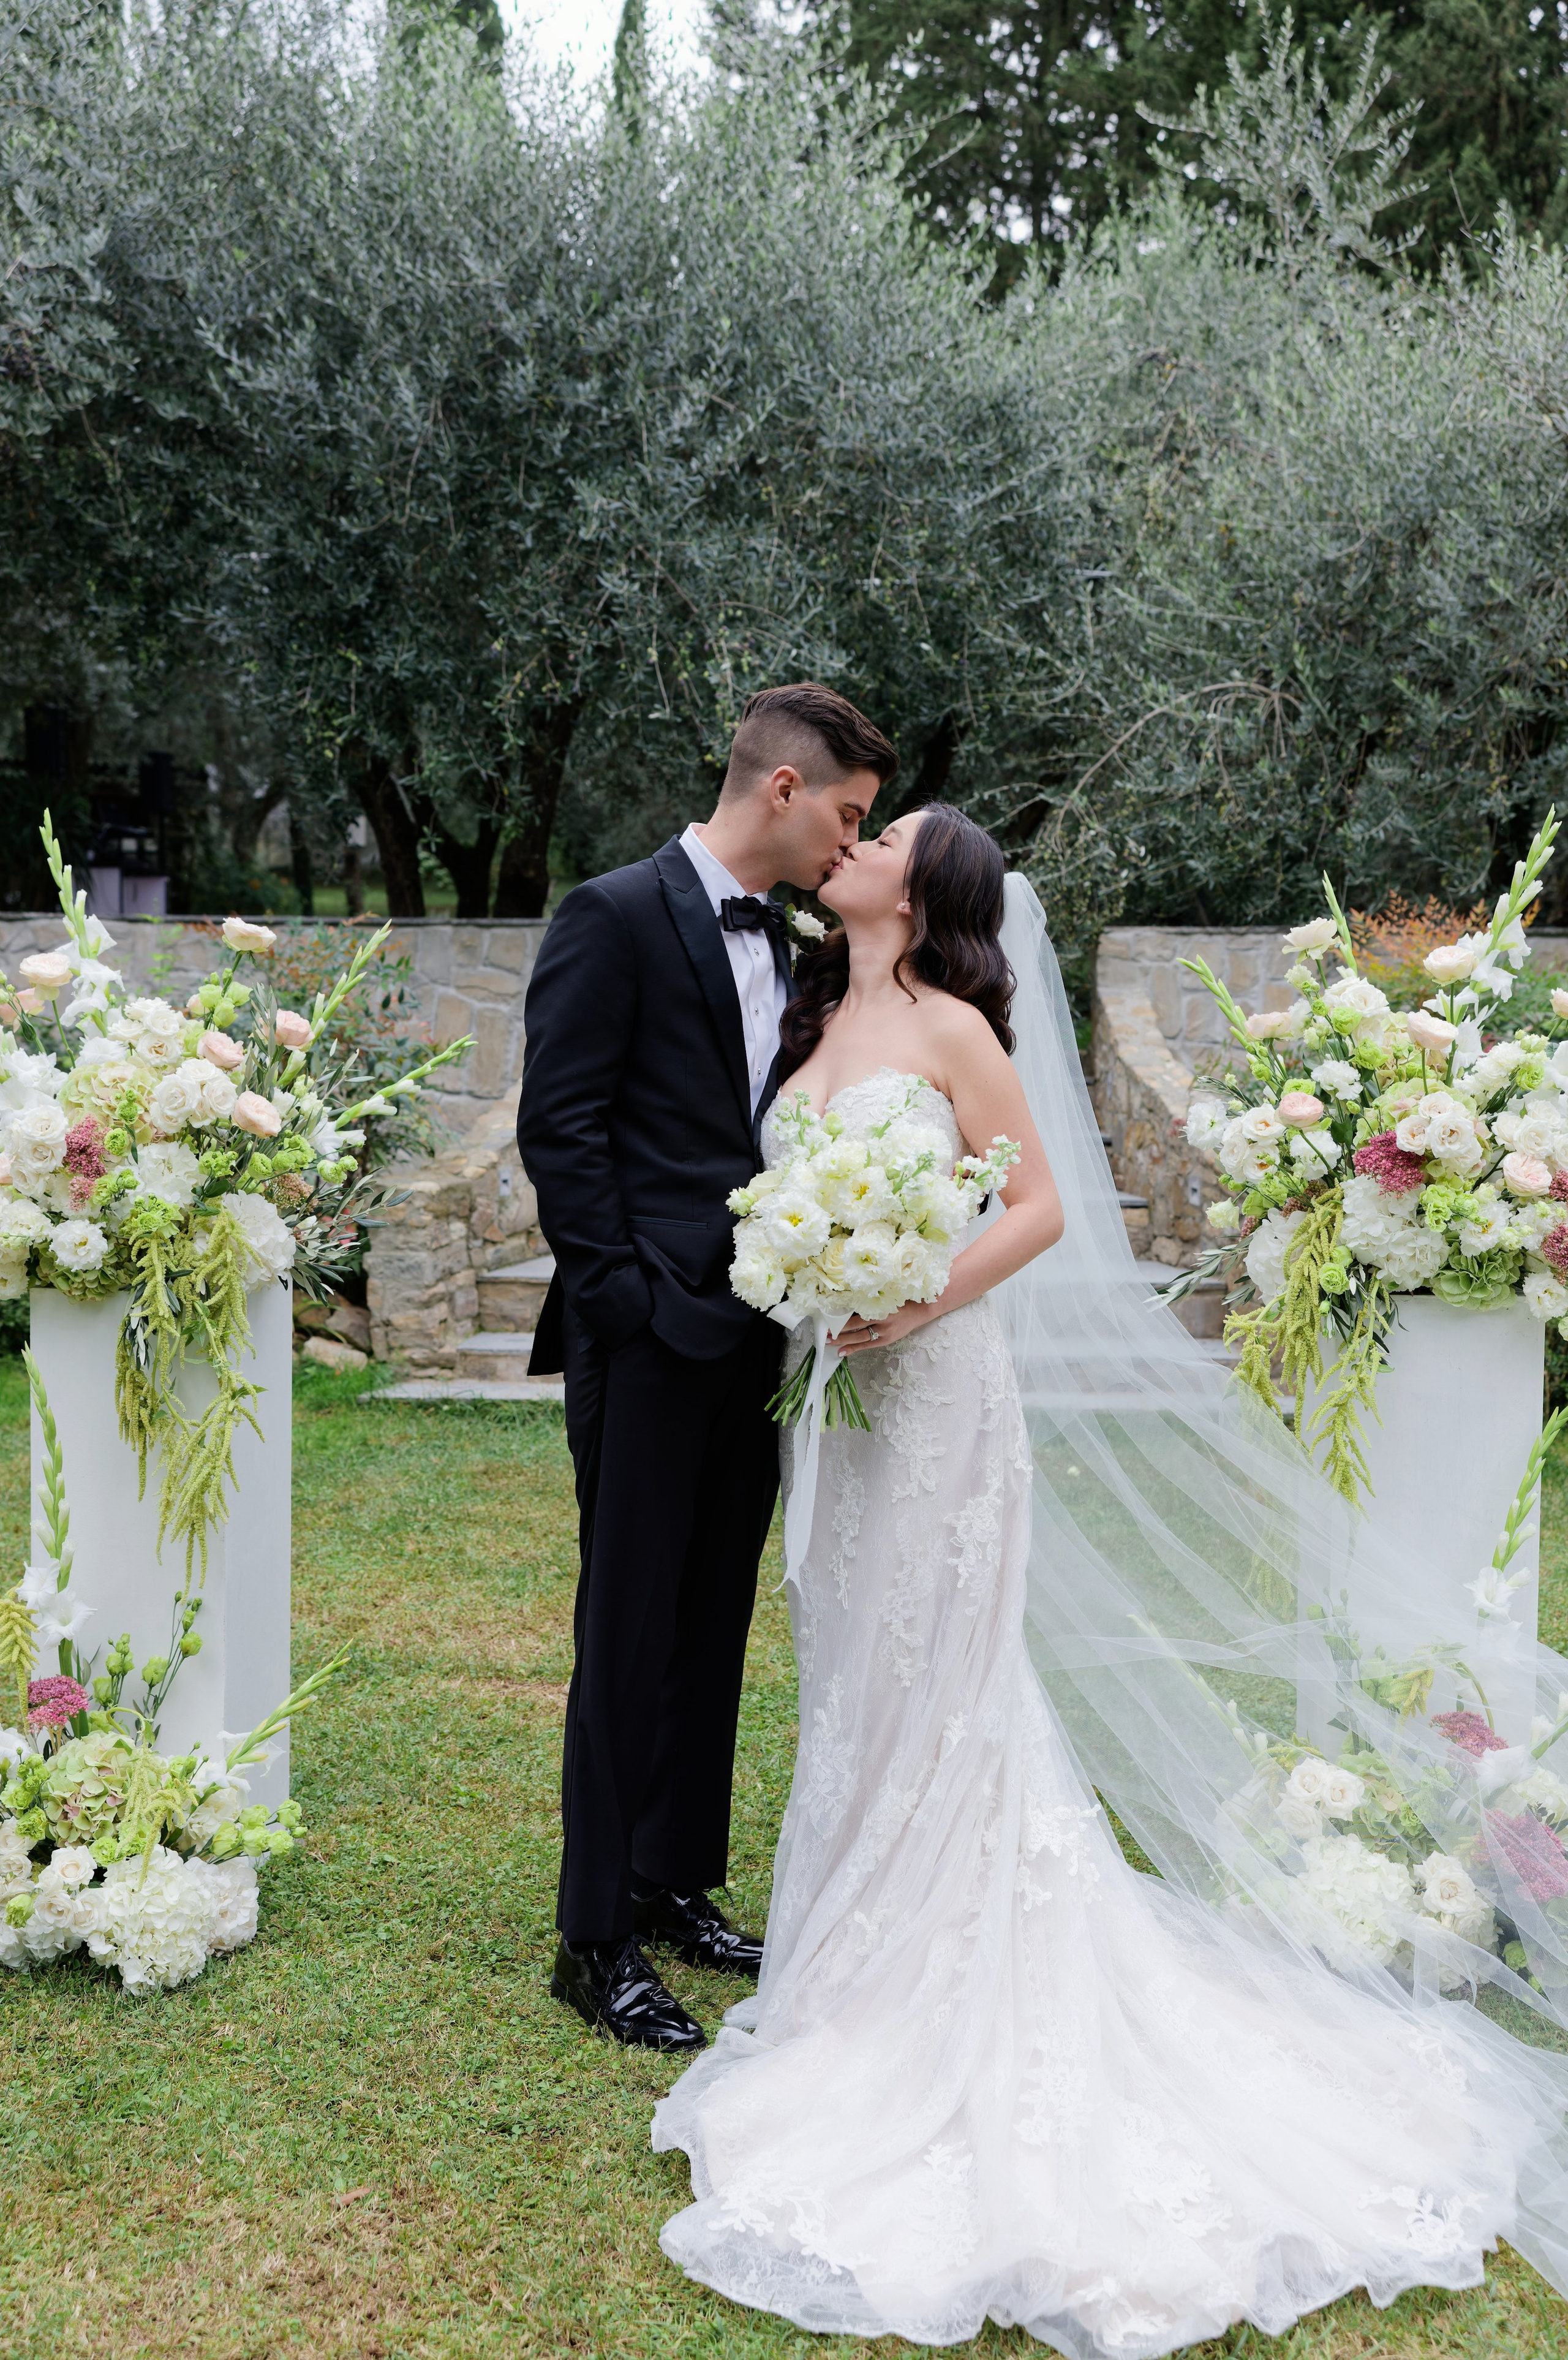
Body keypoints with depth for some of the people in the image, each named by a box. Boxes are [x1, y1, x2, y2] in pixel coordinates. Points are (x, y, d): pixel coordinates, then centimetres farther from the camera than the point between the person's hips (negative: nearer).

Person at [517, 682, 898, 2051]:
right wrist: (628, 1296, -15)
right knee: (631, 1633, 0)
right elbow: (560, 1127, -12)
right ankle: (599, 1939, 11)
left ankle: (678, 1887, 28)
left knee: (714, 1629, 14)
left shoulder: (776, 940, 15)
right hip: (650, 1336, -7)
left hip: (747, 1336, 8)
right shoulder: (616, 917, -8)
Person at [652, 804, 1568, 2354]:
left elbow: (1044, 1207, -11)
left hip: (932, 1390, -7)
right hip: (834, 1392, 7)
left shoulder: (952, 1028, -9)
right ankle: (872, 1965, 29)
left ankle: (934, 2003, 13)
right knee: (856, 1686, 15)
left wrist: (915, 1302, -20)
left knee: (931, 1692, 0)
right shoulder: (819, 1026, 12)